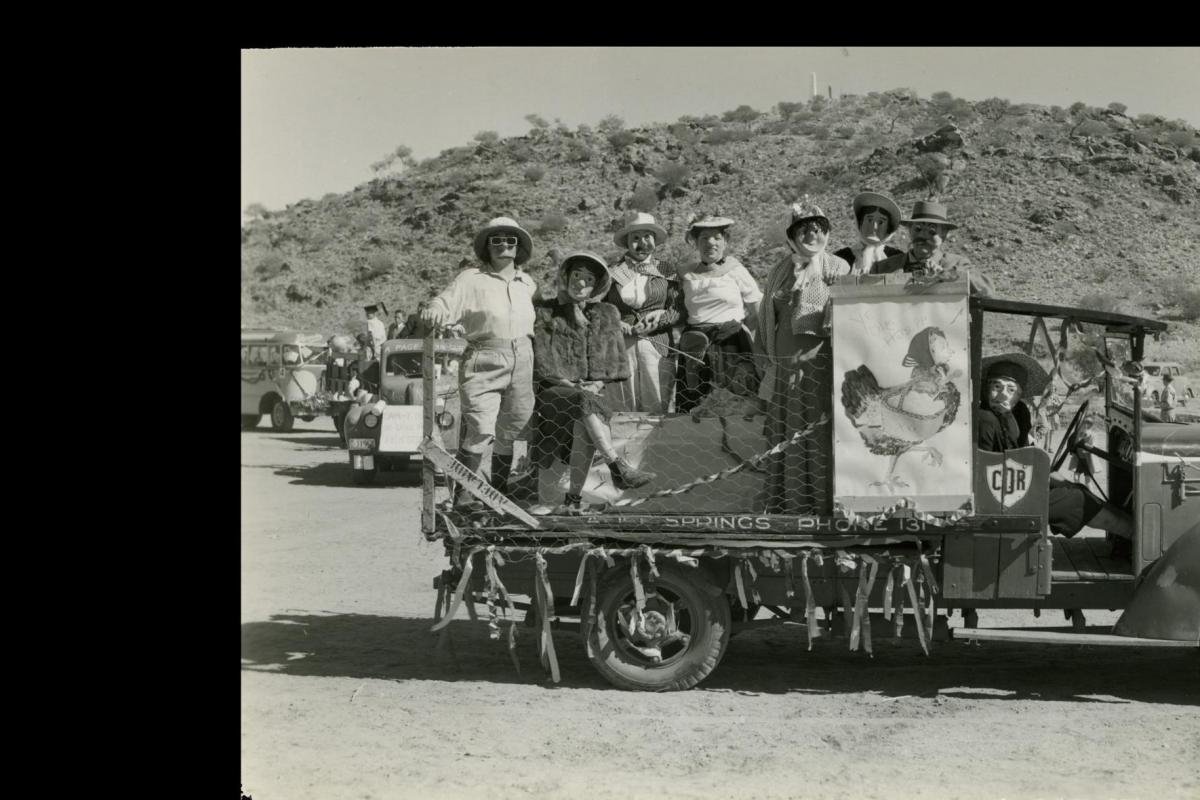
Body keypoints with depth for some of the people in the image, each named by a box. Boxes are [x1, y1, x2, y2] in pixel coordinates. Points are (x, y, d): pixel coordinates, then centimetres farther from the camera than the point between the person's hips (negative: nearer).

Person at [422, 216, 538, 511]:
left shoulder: (528, 283, 14)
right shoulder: (471, 279, 0)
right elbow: (445, 303, -12)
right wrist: (434, 311, -33)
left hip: (521, 362, 5)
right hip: (483, 363, -5)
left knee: (510, 433, 10)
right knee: (481, 430, -16)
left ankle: (500, 494, 21)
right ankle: (463, 495, -9)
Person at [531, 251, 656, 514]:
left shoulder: (607, 315, 16)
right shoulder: (546, 313, 7)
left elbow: (614, 361, 13)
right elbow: (542, 363, -1)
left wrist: (597, 383, -5)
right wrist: (570, 385, -11)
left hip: (592, 390, 2)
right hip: (555, 390, -2)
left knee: (584, 422, -32)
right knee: (586, 404, -35)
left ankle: (574, 497, -30)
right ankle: (618, 467, -45)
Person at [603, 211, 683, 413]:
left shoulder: (666, 272, 12)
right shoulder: (612, 273, 10)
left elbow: (679, 310, 6)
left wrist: (661, 317, -13)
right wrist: (622, 327, -11)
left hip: (657, 348, 0)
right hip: (620, 348, 0)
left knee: (657, 409, -4)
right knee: (623, 409, 0)